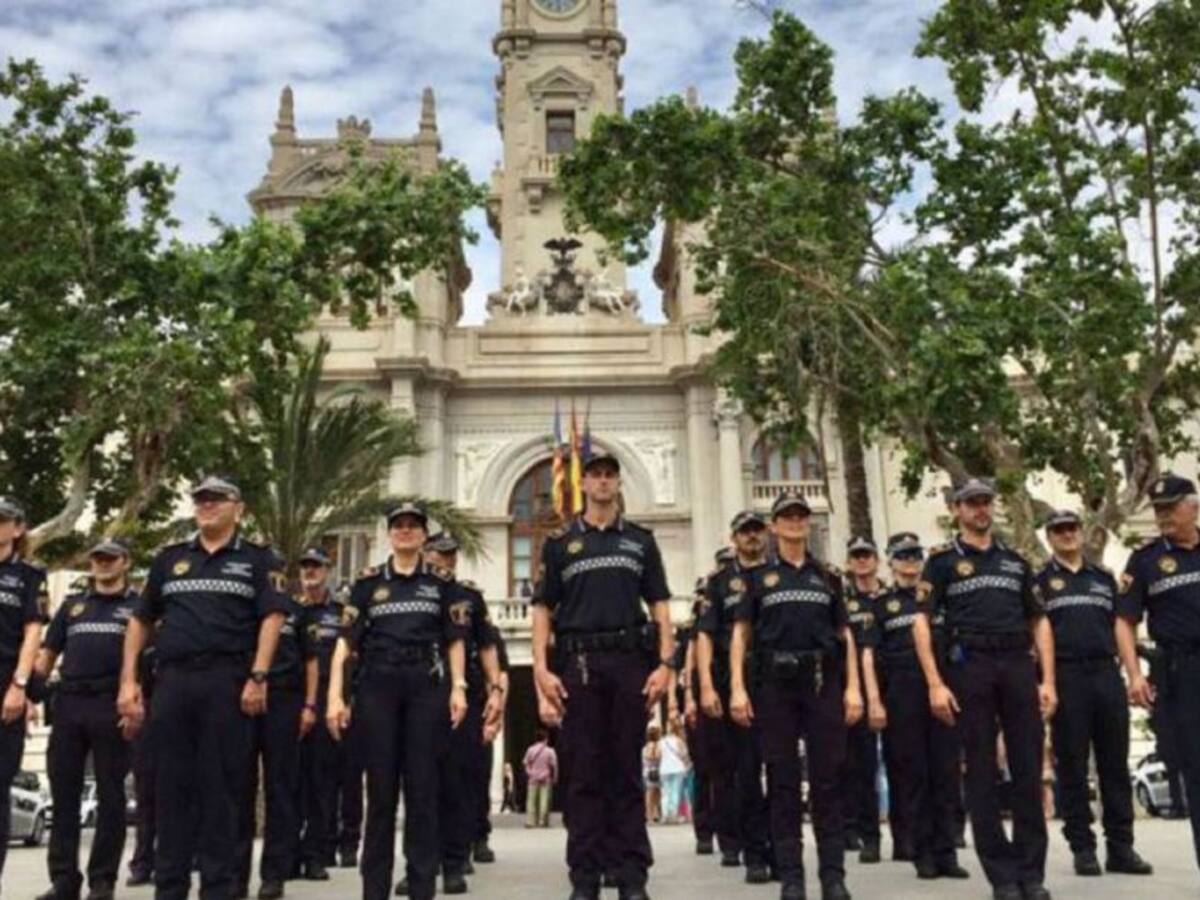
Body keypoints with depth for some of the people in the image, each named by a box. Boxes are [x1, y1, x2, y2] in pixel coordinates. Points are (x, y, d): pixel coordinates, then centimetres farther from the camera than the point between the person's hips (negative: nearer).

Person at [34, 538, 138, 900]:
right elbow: (47, 655, 18)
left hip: (112, 706, -4)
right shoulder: (72, 605, 20)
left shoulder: (137, 606, 8)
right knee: (63, 795, 4)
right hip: (68, 703, 4)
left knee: (110, 796, 0)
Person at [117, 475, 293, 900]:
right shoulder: (169, 558, 16)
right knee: (171, 785, 6)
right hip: (172, 679, 3)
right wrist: (129, 680, 8)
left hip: (227, 682, -3)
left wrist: (258, 677, -14)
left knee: (221, 786, 0)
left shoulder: (258, 559, 6)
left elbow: (272, 618, -4)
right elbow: (140, 621, 17)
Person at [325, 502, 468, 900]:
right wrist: (335, 695, -5)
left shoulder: (442, 581, 10)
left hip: (427, 686, 0)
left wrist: (458, 687, -4)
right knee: (380, 787, 2)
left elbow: (455, 641, 8)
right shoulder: (368, 582, 9)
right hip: (377, 686, 0)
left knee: (422, 786, 0)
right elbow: (346, 641, 4)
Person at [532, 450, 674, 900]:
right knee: (584, 771, 1)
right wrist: (541, 668, -5)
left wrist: (665, 663, -3)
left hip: (631, 660, 1)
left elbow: (659, 606, 10)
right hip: (579, 662, 0)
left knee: (626, 770, 2)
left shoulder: (641, 540, 14)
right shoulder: (560, 542, 12)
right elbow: (543, 609, 7)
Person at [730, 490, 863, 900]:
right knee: (782, 780, 1)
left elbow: (845, 635, 12)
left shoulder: (827, 576, 13)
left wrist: (853, 686, 0)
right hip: (776, 684, -1)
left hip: (823, 682, 1)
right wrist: (737, 688, -6)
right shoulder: (759, 577, 9)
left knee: (827, 778, 0)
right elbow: (741, 634, 5)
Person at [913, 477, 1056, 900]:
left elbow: (1039, 622, 16)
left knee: (1028, 770, 2)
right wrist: (935, 684, -11)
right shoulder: (942, 560, 5)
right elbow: (922, 623, -2)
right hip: (970, 666, -3)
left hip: (1019, 664, 3)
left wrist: (1048, 680, 4)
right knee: (982, 773, 1)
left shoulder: (1015, 561, 17)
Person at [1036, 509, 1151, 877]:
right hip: (1065, 675, -3)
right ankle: (1082, 847, 6)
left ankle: (1121, 846, 9)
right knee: (1072, 766, 0)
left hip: (1106, 673, 3)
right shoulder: (1040, 581, 8)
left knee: (1115, 763, 3)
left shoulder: (1105, 579, 18)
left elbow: (1119, 627, 18)